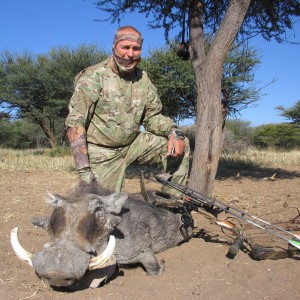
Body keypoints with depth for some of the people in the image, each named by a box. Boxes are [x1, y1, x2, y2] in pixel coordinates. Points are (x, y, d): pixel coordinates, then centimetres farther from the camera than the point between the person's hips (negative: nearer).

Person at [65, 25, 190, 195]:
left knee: (181, 144, -6)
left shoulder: (143, 79, 0)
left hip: (133, 144, 5)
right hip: (102, 153, -5)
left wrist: (174, 132, -16)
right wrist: (84, 170, -23)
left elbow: (153, 116, 7)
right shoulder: (93, 77, -16)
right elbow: (75, 124, -18)